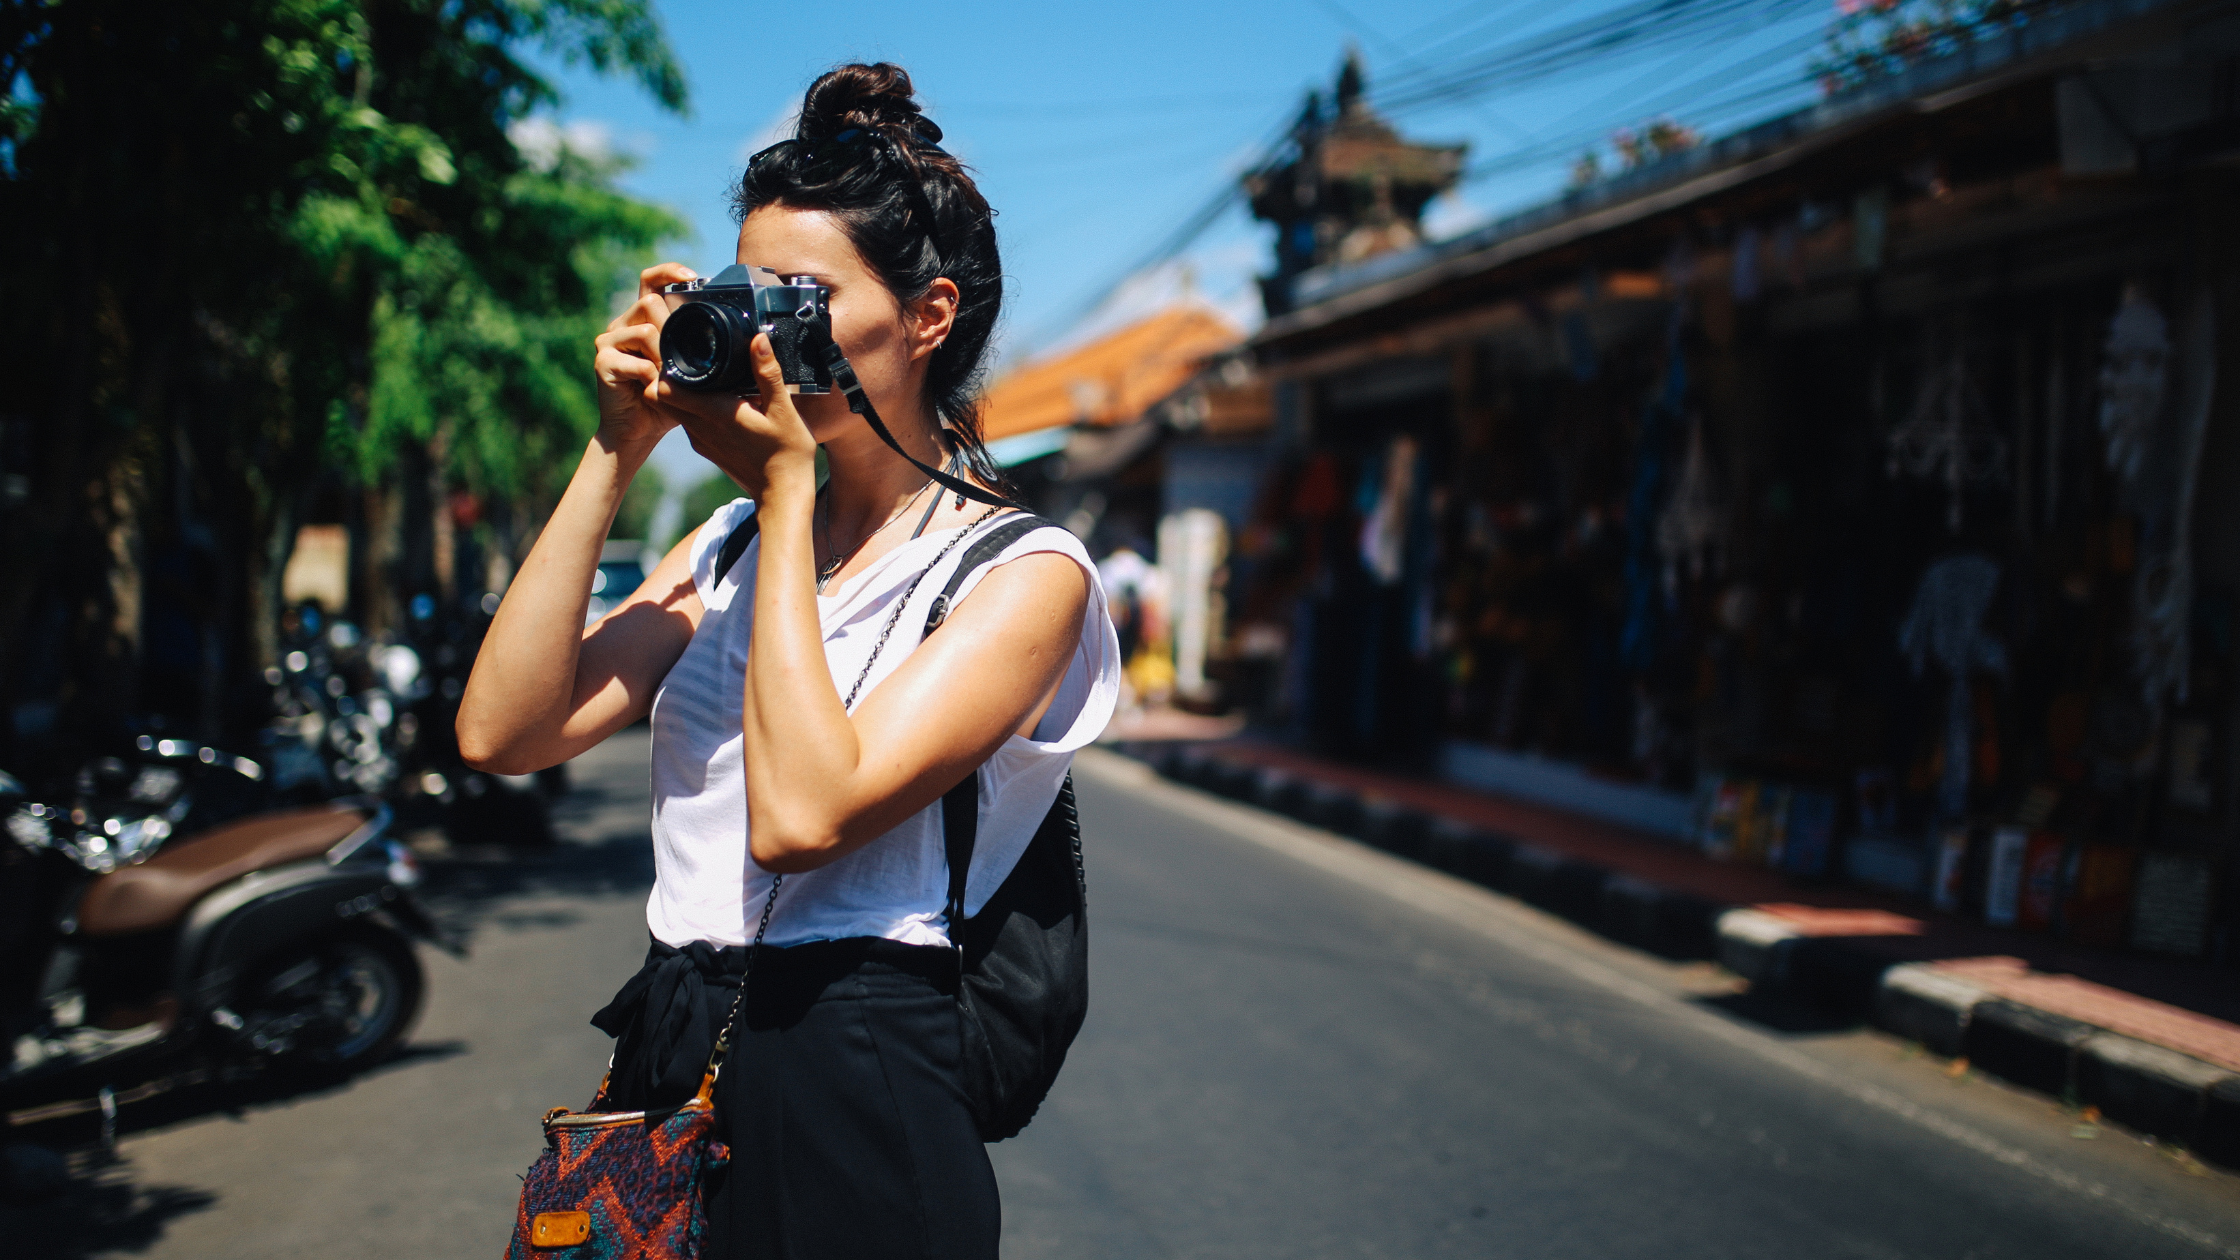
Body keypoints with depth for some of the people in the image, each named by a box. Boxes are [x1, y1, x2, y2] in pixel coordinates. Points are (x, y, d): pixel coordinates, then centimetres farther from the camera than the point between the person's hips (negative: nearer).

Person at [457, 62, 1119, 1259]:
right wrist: (614, 454, -4)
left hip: (845, 1112, -5)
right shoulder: (729, 546, 9)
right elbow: (501, 732, -2)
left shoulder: (1024, 573, -8)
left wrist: (790, 487, -15)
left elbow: (802, 815, -22)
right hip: (662, 1070, 5)